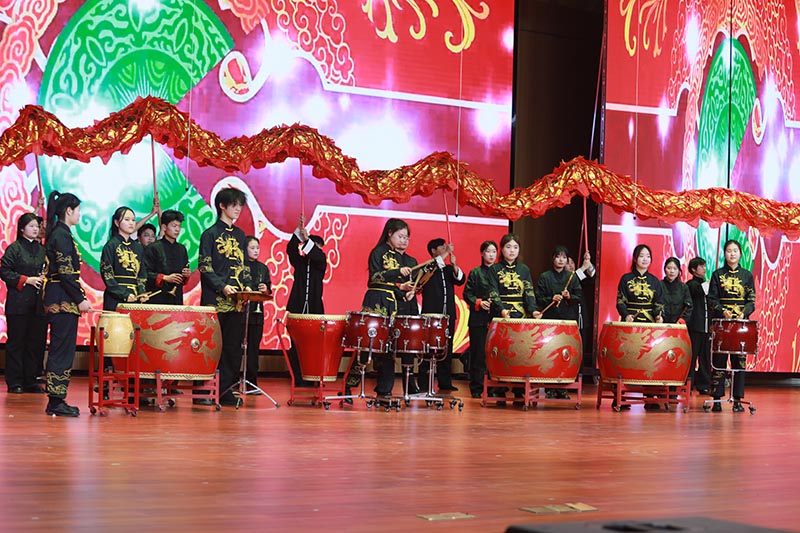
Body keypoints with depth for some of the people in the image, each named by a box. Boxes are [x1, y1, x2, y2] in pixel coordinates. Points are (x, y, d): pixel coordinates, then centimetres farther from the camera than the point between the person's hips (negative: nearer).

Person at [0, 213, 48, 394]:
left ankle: (31, 380, 12)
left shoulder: (43, 249, 14)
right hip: (18, 303, -5)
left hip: (39, 303, 5)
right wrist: (26, 280, -14)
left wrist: (45, 277, -1)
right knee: (16, 342, -2)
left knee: (36, 342, 4)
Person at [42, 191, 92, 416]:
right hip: (63, 300, -10)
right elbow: (65, 272, -19)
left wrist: (79, 297, 18)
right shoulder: (62, 235, -13)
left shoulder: (59, 233, 16)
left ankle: (57, 400, 14)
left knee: (62, 349, 11)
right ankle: (55, 401, -4)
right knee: (62, 349, -7)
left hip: (59, 299, 10)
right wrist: (80, 299, -16)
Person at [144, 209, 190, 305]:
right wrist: (165, 278, -16)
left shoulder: (182, 249, 17)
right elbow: (146, 273, -8)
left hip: (177, 298, 5)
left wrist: (186, 275, 3)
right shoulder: (154, 248, -1)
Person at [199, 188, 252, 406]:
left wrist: (247, 285, 3)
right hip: (215, 300, -6)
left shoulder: (240, 235, 18)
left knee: (233, 347, 3)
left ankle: (226, 390, 7)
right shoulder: (210, 234, -1)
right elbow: (205, 267, -7)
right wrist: (222, 286, -18)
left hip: (237, 300, 6)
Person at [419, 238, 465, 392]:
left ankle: (445, 382, 8)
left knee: (447, 349, 5)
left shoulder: (448, 269, 18)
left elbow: (461, 280, 5)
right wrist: (445, 255, -17)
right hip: (431, 314, -5)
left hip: (448, 314, 5)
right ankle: (423, 382, -1)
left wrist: (454, 265, -12)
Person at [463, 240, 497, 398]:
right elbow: (467, 294, 4)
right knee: (478, 354, -1)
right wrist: (479, 302, -11)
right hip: (479, 319, -2)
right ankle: (476, 388, 5)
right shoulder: (475, 273, 7)